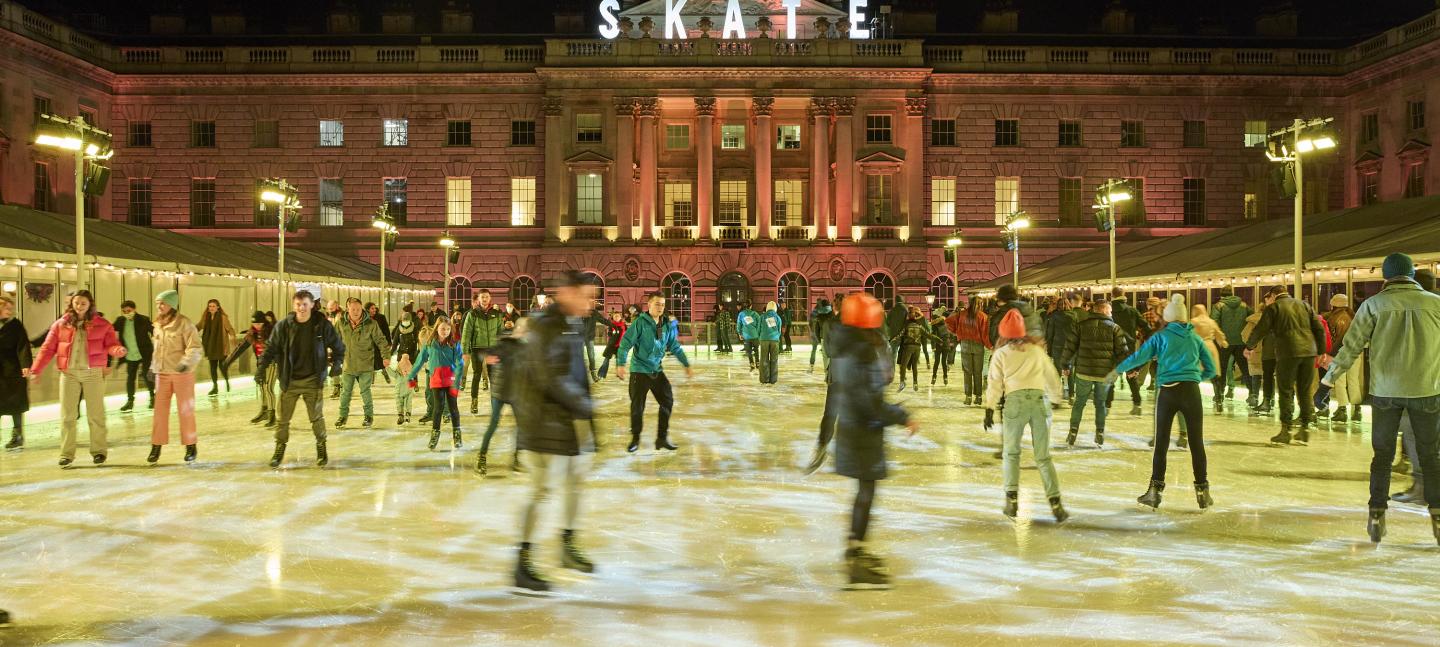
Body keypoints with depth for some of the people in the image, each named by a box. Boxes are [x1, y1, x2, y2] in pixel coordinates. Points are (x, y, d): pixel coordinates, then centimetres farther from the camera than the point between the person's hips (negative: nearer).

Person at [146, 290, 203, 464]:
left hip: (182, 373, -5)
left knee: (185, 410, 3)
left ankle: (190, 446, 15)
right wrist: (153, 368, 18)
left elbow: (195, 347, -18)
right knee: (160, 410, 4)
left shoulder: (184, 323, -12)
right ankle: (156, 446, 11)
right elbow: (157, 348, 19)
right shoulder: (158, 324, 8)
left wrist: (186, 363, -32)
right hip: (162, 373, 5)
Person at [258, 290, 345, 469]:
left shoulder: (322, 325, -5)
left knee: (316, 417, 4)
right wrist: (262, 367, -9)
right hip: (289, 380, 1)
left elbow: (338, 346, 6)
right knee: (283, 418, 5)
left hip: (313, 380, -1)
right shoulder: (283, 325, -5)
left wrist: (336, 363, -8)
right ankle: (279, 450, 22)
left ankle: (321, 450, 20)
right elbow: (271, 347, 2)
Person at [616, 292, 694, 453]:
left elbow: (675, 347, 12)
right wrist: (621, 364, -26)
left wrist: (687, 365, 12)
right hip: (639, 371, -5)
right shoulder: (640, 323, -12)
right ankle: (635, 438, 19)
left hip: (657, 371, 5)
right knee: (637, 406, 1)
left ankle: (662, 438, 15)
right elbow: (625, 343, -16)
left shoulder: (666, 326, 4)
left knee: (667, 401, 3)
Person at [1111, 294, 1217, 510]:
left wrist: (1117, 371, 13)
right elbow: (1211, 370, 13)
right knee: (1197, 443, 6)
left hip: (1167, 392, -1)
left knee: (1161, 443, 7)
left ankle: (1155, 491, 8)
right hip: (1191, 392, 1)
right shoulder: (1195, 338, 11)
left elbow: (1138, 357, 0)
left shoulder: (1161, 336, 4)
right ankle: (1202, 492, 9)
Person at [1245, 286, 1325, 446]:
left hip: (1288, 353, -4)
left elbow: (1260, 330, 1)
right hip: (1308, 352, 4)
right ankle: (1305, 430, 14)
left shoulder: (1273, 307, 4)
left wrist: (1248, 346, 15)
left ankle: (1286, 431, 0)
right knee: (1304, 391, 11)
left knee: (1286, 392, 1)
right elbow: (1319, 329, 14)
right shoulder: (1303, 305, 17)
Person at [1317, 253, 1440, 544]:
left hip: (1385, 390, 0)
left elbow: (1352, 345, -2)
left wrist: (1331, 376, 9)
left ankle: (1377, 516, 8)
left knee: (1382, 454, 9)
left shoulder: (1374, 304, -2)